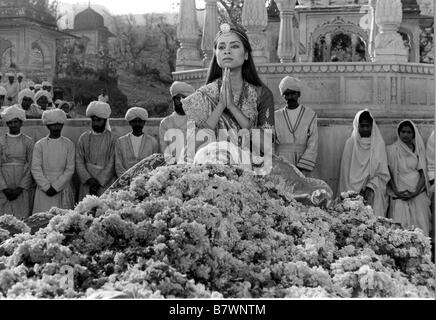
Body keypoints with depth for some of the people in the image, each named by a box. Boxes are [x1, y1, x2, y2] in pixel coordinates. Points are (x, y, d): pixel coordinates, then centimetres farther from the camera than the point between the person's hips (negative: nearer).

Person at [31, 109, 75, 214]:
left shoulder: (68, 144, 4)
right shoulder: (39, 145, 4)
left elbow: (70, 169, 0)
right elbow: (35, 169, 1)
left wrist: (56, 187, -8)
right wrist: (47, 187, -9)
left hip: (63, 189, 0)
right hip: (44, 191, 0)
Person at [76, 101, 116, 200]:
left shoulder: (112, 139, 1)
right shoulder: (83, 138, 9)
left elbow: (111, 164, -3)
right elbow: (79, 162, 5)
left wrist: (99, 182, -10)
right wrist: (89, 179, -8)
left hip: (106, 184, -2)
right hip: (86, 183, 2)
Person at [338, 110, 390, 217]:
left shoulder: (379, 144, 4)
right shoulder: (350, 143, 6)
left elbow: (382, 174, 2)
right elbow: (345, 171, 4)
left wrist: (370, 187, -12)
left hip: (373, 192, 0)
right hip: (352, 191, 0)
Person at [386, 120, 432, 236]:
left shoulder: (418, 149, 10)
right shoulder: (392, 149, 6)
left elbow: (423, 174, 5)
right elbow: (389, 173, 3)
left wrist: (416, 192, -8)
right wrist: (396, 191, -8)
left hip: (417, 194, 1)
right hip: (399, 194, -1)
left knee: (419, 224, -8)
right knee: (399, 226, -10)